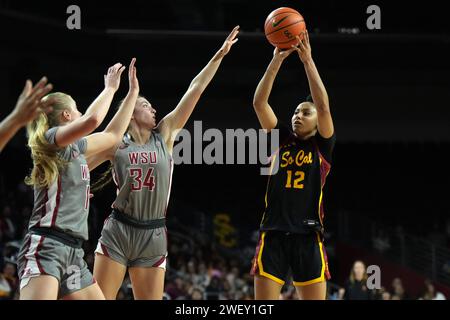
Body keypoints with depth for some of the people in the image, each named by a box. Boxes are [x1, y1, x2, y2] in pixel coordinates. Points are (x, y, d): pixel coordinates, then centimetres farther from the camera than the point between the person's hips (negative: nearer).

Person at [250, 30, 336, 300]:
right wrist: (276, 62, -4)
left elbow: (324, 107, -8)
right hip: (274, 233, 2)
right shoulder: (282, 139, 14)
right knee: (263, 303, -4)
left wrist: (308, 61, -10)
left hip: (308, 235, -2)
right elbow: (259, 103, 5)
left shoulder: (322, 145, 8)